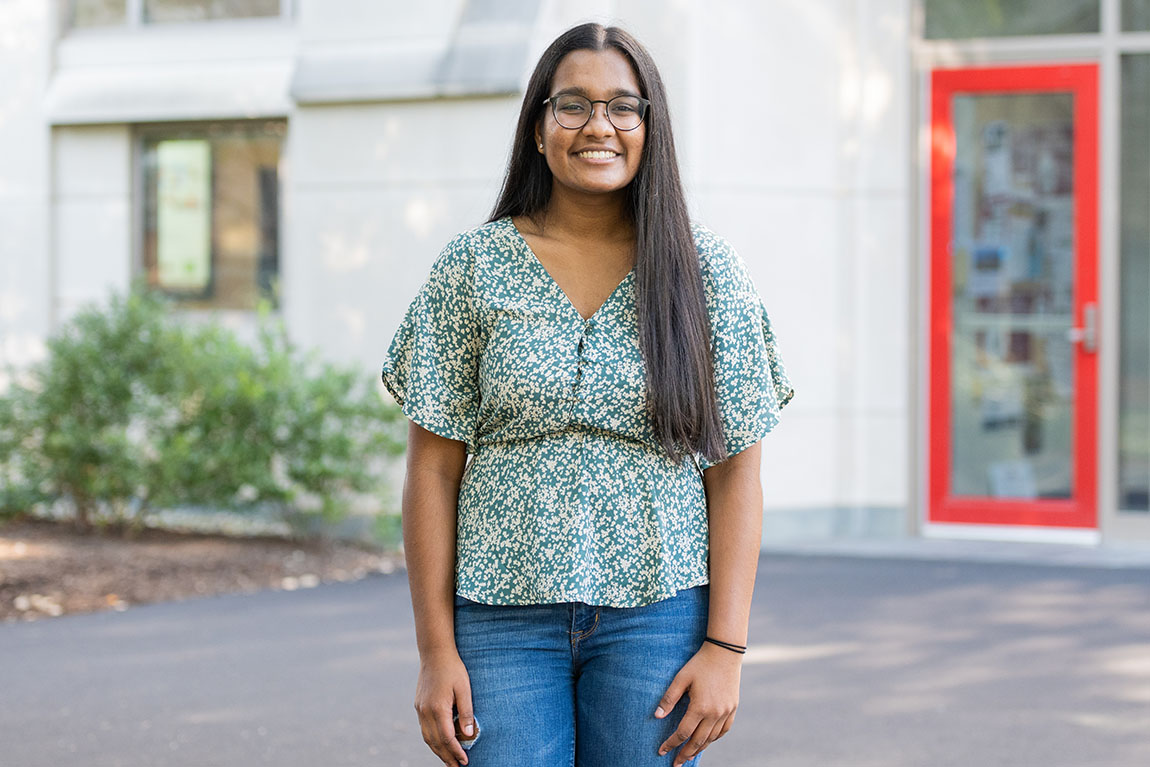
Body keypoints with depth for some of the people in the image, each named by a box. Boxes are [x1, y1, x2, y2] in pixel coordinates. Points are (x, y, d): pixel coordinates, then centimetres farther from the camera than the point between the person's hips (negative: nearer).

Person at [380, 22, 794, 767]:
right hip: (502, 615, 0)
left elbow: (736, 474, 1)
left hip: (658, 618, 0)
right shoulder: (473, 267, 2)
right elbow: (433, 471, 2)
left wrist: (725, 649, -6)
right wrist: (436, 649, -3)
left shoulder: (706, 270, 2)